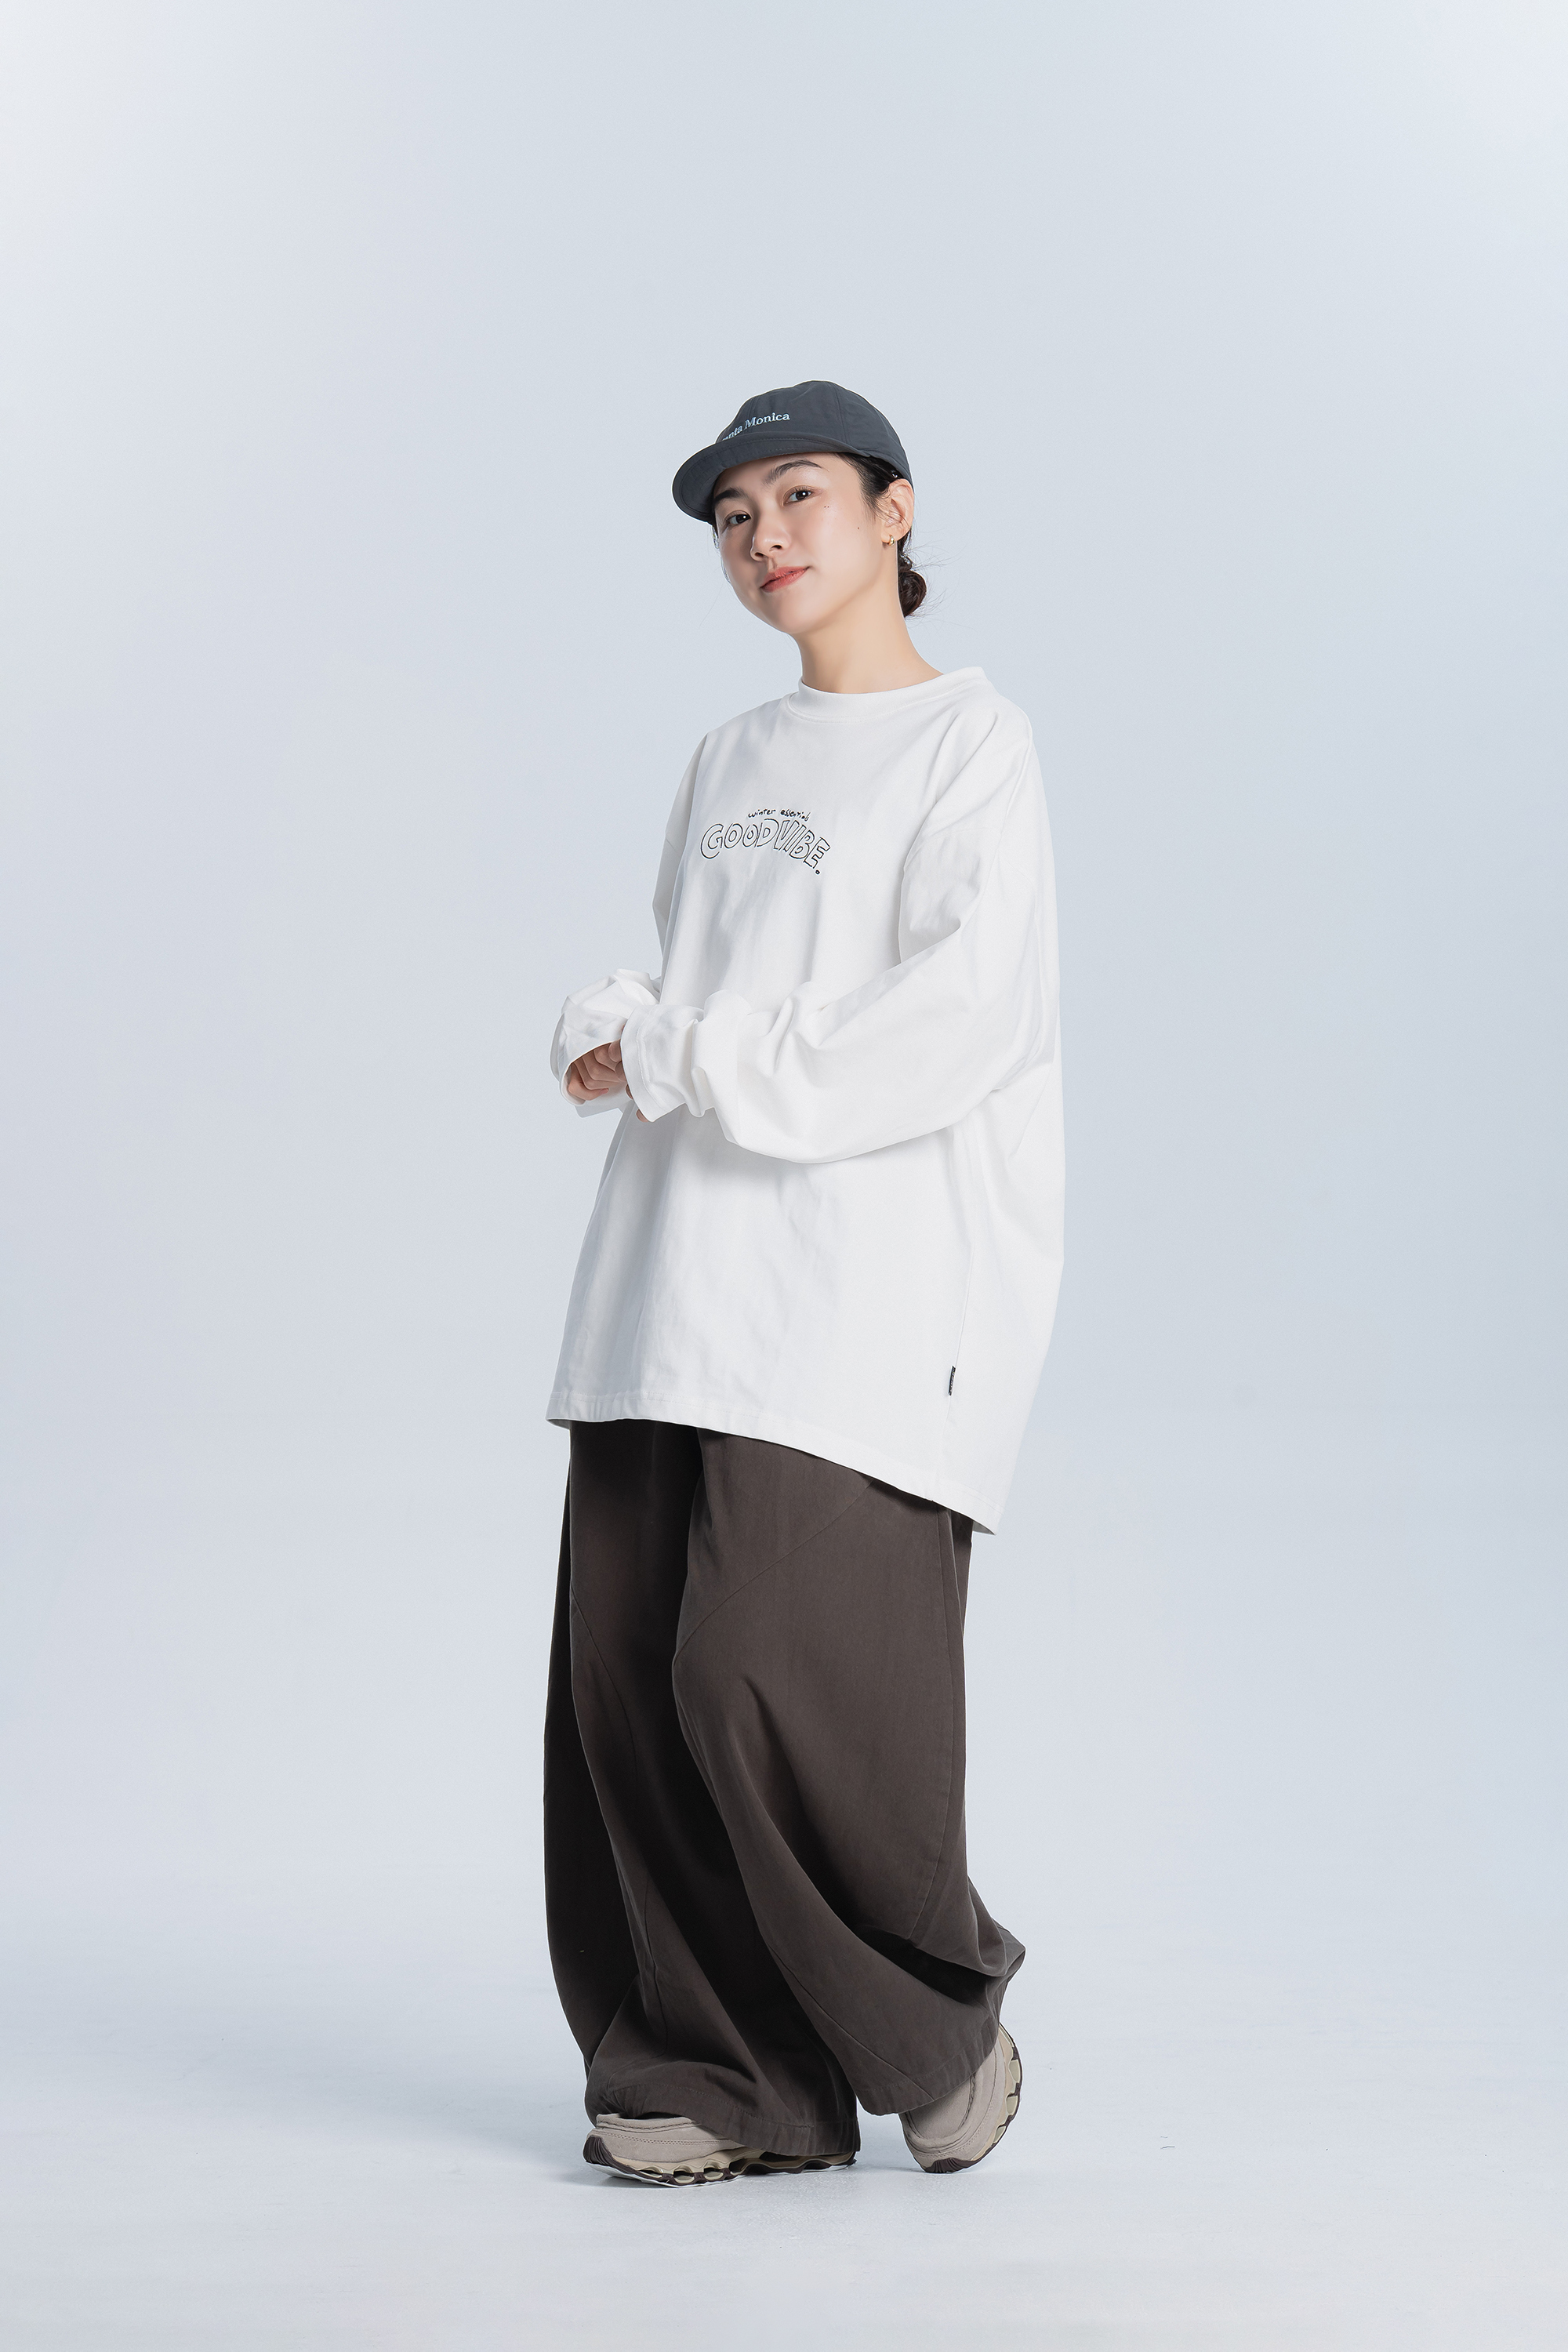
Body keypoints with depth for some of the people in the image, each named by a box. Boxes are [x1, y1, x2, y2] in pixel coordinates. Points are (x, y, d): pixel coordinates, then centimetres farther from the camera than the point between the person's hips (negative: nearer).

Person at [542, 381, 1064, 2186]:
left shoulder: (972, 740, 0)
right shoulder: (728, 763, 21)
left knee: (773, 1672, -14)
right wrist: (609, 1034, -2)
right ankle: (736, 2085, 11)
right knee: (629, 1677, 0)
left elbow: (970, 1016, -13)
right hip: (675, 1282, 7)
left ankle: (938, 2020, 10)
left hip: (865, 1277, -7)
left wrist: (690, 1062, -12)